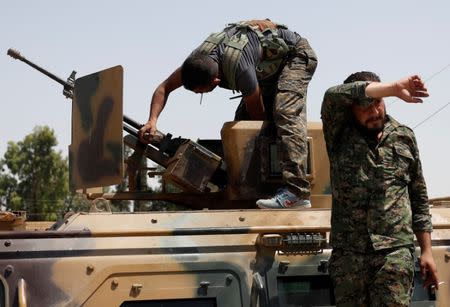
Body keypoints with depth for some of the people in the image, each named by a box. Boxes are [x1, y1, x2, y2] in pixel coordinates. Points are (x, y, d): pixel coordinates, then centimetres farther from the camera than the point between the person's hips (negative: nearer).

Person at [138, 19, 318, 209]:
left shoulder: (239, 70, -40)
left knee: (286, 114, -30)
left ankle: (296, 192, -41)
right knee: (242, 119, -2)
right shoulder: (198, 59, -19)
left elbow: (258, 114, -24)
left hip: (296, 55, -9)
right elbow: (164, 88, -6)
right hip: (268, 66, 9)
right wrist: (152, 120, -20)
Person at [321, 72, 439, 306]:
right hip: (348, 252, 0)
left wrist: (426, 250, 11)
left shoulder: (404, 138, 12)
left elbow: (419, 198, 16)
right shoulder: (340, 135, 6)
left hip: (396, 250, 0)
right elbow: (333, 96, -16)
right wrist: (394, 88, -19)